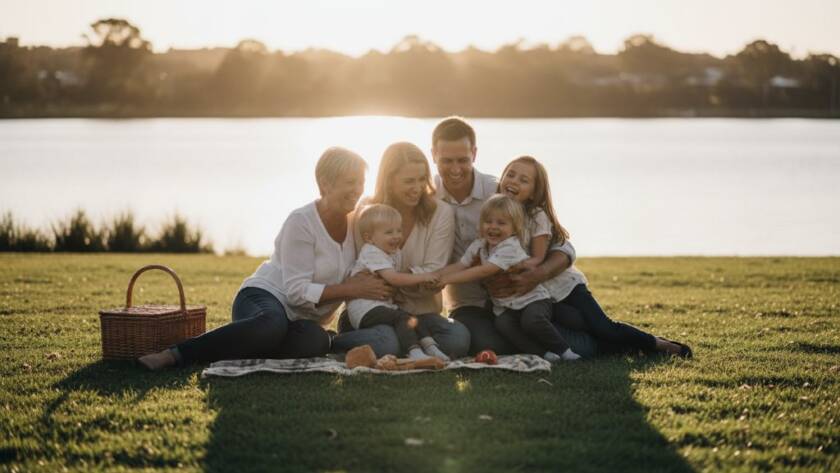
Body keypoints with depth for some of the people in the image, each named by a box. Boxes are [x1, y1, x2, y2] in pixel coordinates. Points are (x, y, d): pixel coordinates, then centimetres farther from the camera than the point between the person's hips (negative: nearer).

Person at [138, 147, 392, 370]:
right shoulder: (301, 222, -15)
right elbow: (297, 292, -20)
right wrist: (349, 289, -22)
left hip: (303, 318, 6)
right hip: (263, 297, -6)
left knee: (316, 340, -35)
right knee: (272, 324, -45)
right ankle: (174, 354, -38)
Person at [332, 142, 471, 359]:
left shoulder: (440, 214, -1)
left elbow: (433, 277, -7)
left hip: (420, 312, 2)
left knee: (458, 337, -29)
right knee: (385, 342, -37)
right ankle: (335, 344, -7)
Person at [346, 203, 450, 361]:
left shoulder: (395, 254, 17)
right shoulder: (372, 253, -15)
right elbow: (392, 278, -24)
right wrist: (420, 277, -20)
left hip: (384, 304, 10)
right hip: (365, 310, -10)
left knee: (414, 319, -7)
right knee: (402, 318, -27)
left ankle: (430, 347, -15)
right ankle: (414, 352, -41)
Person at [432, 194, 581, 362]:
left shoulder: (510, 247, -20)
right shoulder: (478, 246, 4)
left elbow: (485, 271, -29)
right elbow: (460, 265, -1)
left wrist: (448, 279, -30)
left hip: (532, 298, -5)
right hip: (506, 307, 5)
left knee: (532, 320, -35)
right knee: (502, 324, -27)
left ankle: (563, 349, -12)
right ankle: (543, 353, -23)